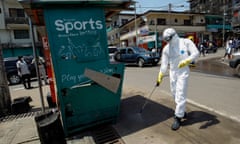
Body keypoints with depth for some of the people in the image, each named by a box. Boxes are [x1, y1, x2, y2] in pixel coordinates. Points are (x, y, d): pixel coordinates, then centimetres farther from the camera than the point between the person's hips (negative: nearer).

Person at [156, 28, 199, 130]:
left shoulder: (186, 42, -7)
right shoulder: (166, 48, 3)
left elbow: (196, 53, -8)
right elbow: (164, 64, 5)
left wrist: (186, 61, -25)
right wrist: (160, 77, 2)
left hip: (183, 72, -4)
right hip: (172, 72, 5)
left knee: (180, 94, -7)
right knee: (174, 93, 10)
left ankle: (178, 118, 3)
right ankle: (182, 112, 32)